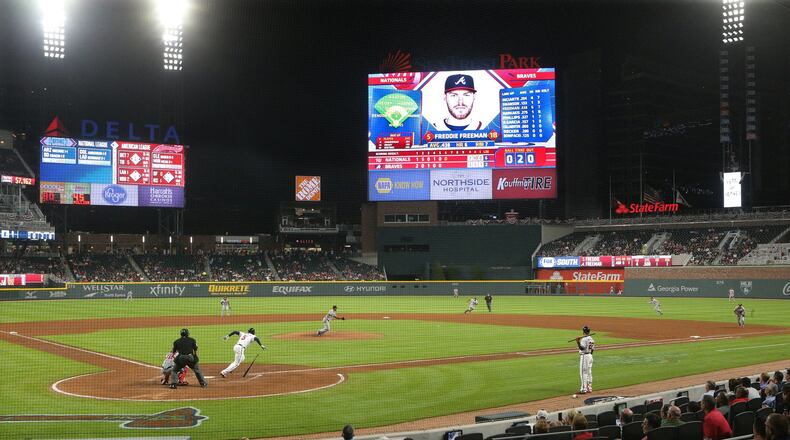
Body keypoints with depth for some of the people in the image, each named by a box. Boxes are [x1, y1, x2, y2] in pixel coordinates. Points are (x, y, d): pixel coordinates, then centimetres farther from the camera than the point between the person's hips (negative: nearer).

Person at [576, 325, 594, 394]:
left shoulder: (584, 339, -16)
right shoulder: (591, 339, 12)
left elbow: (582, 348, -25)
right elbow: (593, 349, 16)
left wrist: (578, 342, -29)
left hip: (584, 356, -9)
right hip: (590, 356, 9)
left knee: (583, 373, -7)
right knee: (589, 373, 13)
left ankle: (584, 389, -9)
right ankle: (589, 388, 17)